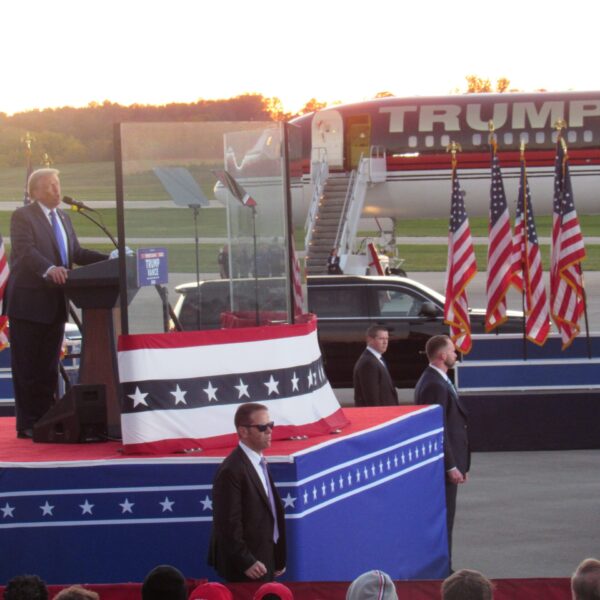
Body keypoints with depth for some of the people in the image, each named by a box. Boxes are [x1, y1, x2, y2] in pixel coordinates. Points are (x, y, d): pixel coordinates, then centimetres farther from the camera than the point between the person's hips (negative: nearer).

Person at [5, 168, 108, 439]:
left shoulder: (63, 219, 19)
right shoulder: (23, 216, -7)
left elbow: (77, 253, 19)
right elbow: (25, 251, -21)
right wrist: (49, 269, -38)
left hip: (55, 304, 7)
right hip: (29, 303, -7)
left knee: (48, 368, 10)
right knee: (27, 367, -3)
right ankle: (27, 424, 1)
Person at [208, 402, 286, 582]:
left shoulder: (259, 464, 11)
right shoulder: (232, 471, -19)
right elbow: (229, 524, -20)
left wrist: (278, 559, 16)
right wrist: (246, 563, -20)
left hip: (264, 559, 9)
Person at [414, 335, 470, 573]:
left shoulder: (435, 381, 15)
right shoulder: (435, 385, -19)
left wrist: (457, 464, 21)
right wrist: (451, 467, -21)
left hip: (446, 462, 11)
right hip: (443, 463, -11)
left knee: (444, 516, 13)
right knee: (444, 516, -6)